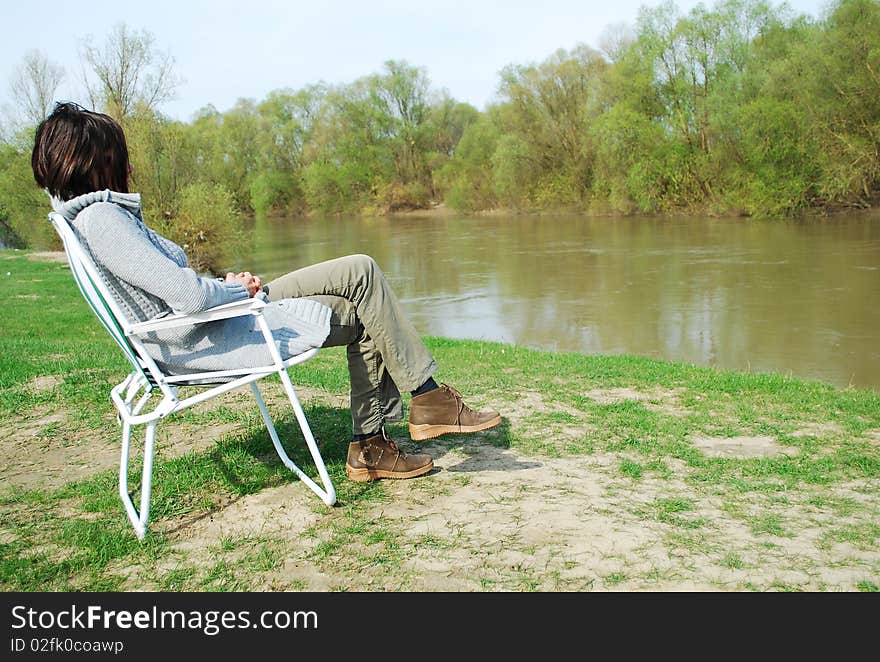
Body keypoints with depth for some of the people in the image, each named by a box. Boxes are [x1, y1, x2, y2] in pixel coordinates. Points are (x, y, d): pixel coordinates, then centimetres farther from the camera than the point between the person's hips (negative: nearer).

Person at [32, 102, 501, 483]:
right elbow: (188, 296, -27)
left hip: (197, 330, 10)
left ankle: (369, 445, 14)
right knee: (362, 274, -9)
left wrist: (223, 284, 3)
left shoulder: (87, 214, 11)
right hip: (206, 342, -10)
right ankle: (428, 398, 1)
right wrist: (236, 290, -7)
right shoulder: (101, 218, -22)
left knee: (364, 320, 9)